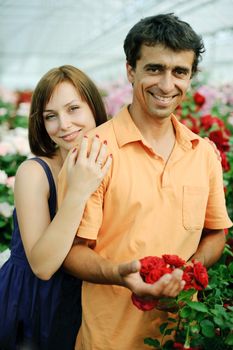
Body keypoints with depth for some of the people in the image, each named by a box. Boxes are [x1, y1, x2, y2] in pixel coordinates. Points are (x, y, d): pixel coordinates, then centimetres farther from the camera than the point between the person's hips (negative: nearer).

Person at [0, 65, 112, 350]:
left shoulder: (107, 166, -6)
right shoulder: (33, 172, -18)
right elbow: (42, 266, -26)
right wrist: (77, 193, -33)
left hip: (86, 300, 4)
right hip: (33, 303, -4)